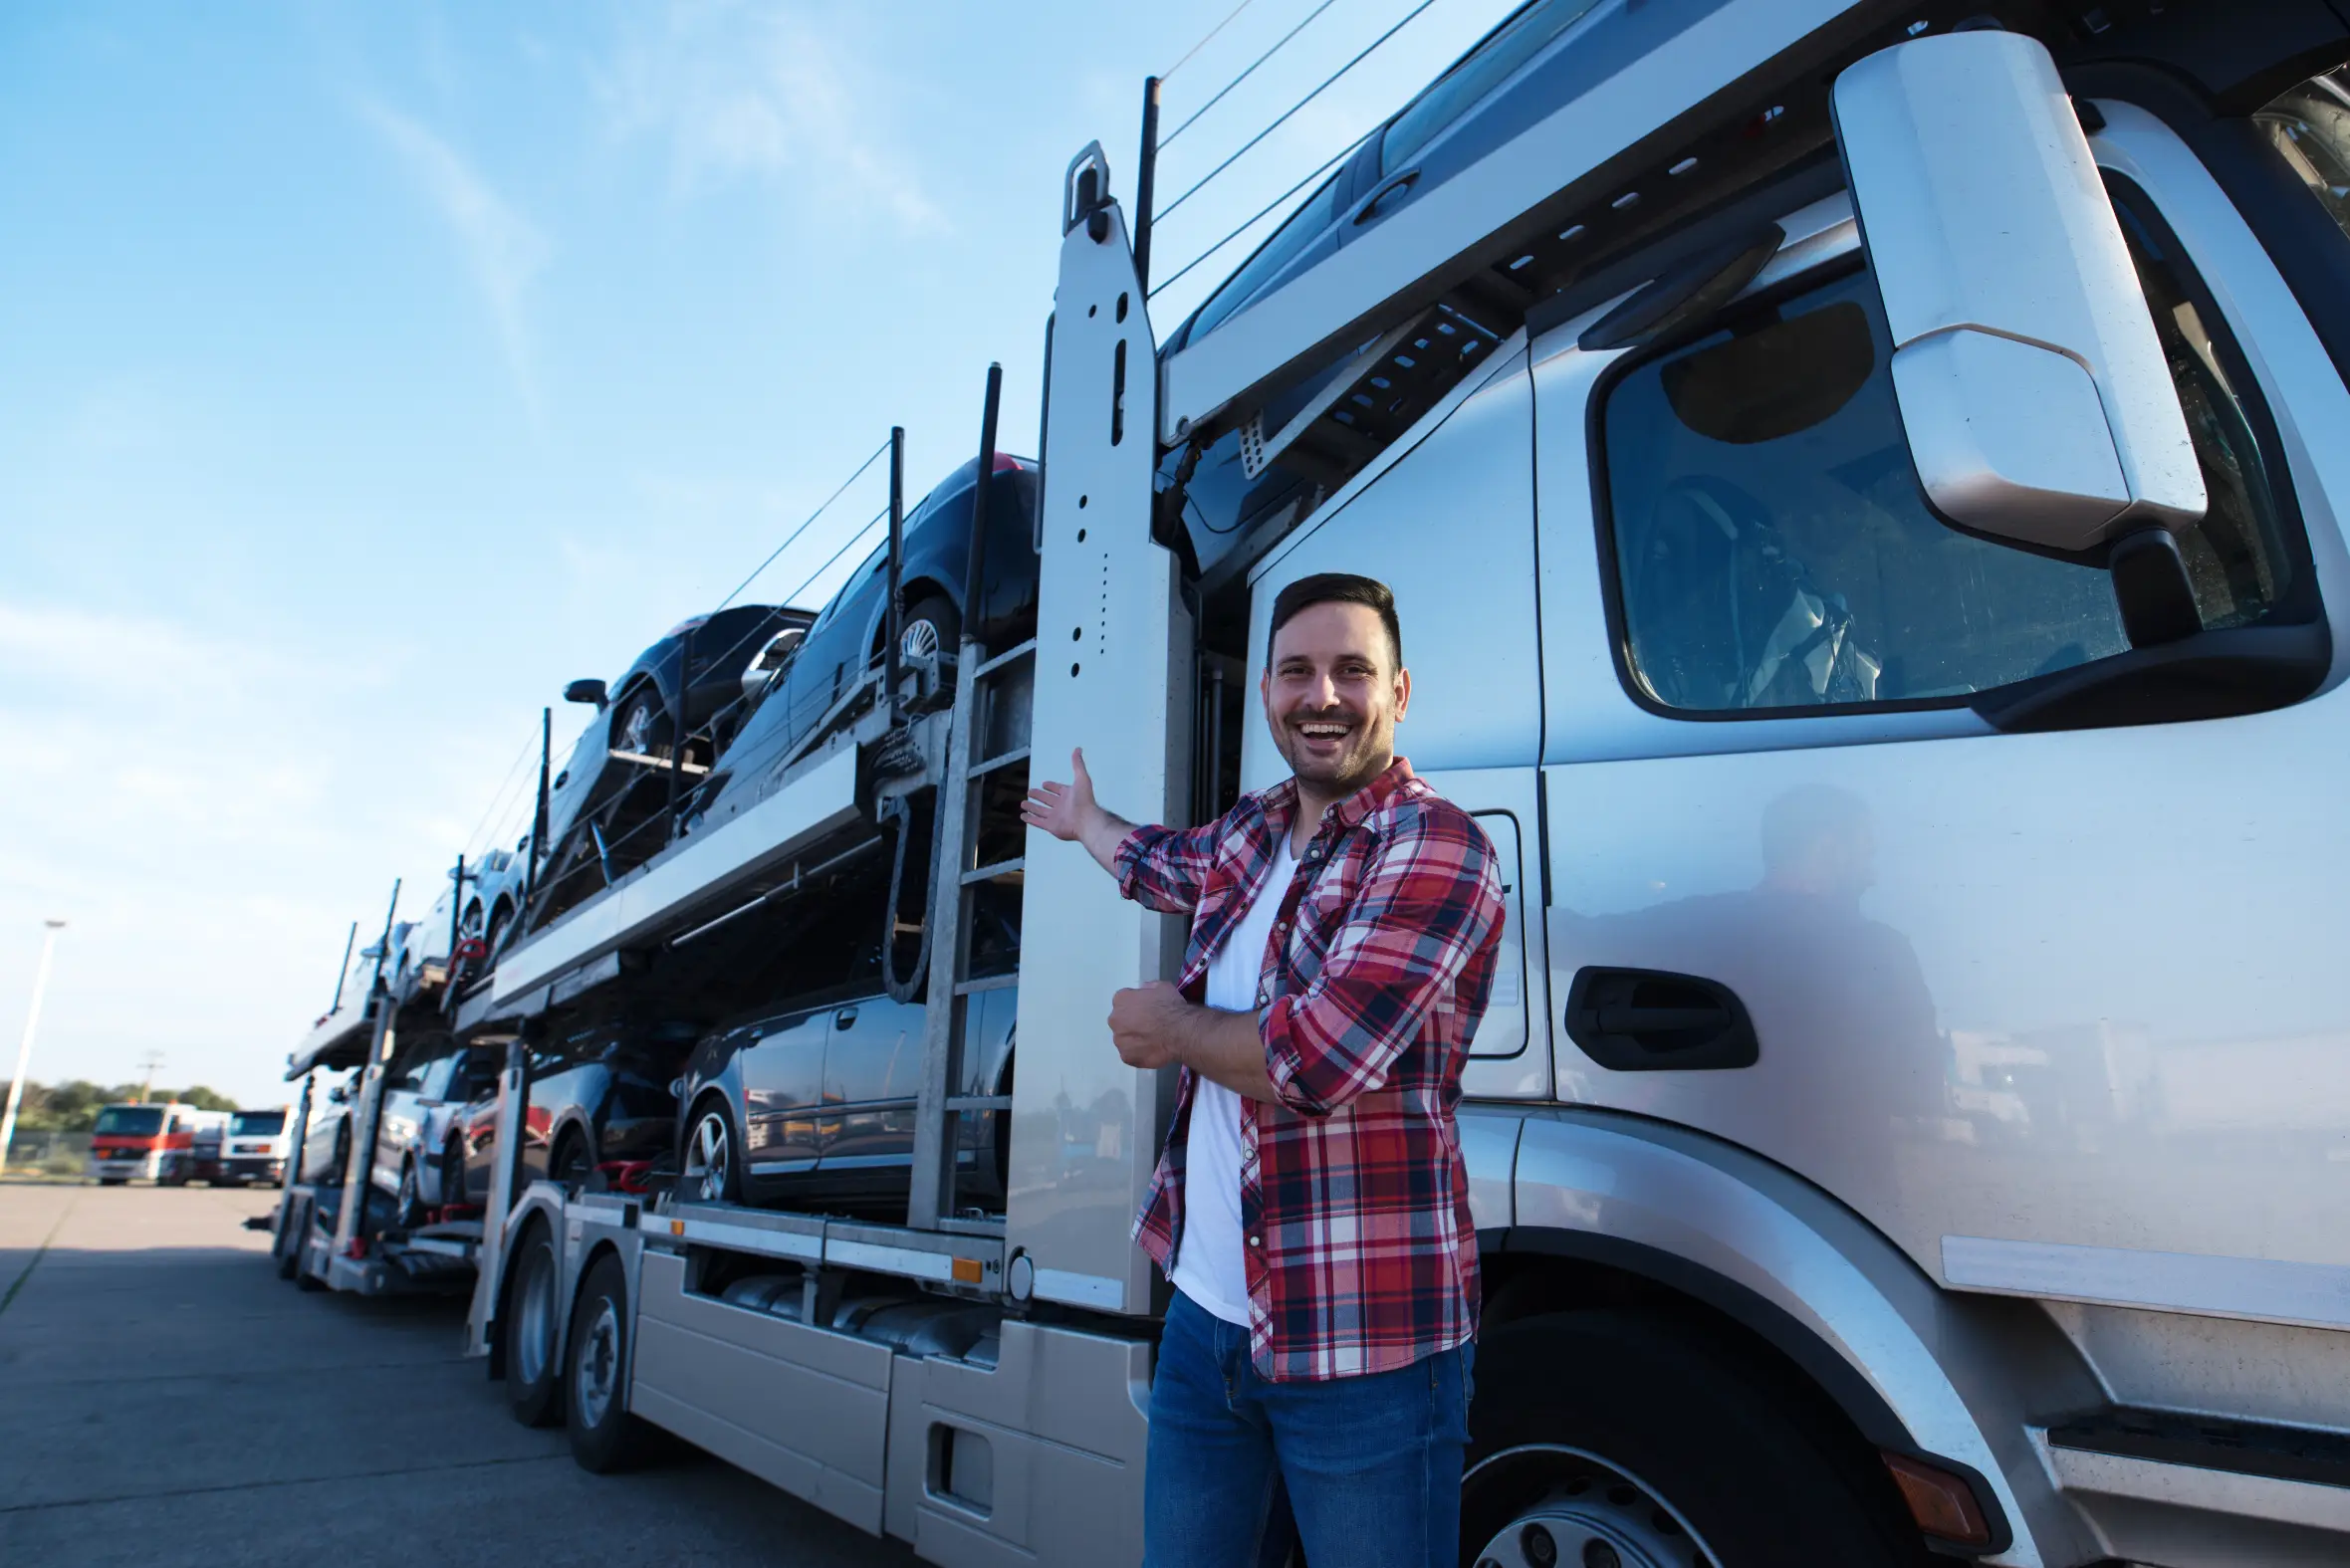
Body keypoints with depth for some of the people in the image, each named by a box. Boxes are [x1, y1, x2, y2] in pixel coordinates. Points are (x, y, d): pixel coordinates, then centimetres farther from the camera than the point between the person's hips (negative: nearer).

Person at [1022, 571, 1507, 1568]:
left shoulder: (1435, 848, -15)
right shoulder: (1251, 832, 9)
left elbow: (1318, 1057, -26)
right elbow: (1164, 863, 34)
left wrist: (1170, 1026, -8)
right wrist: (1084, 822, 52)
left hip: (1362, 1346, -7)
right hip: (1205, 1314, 7)